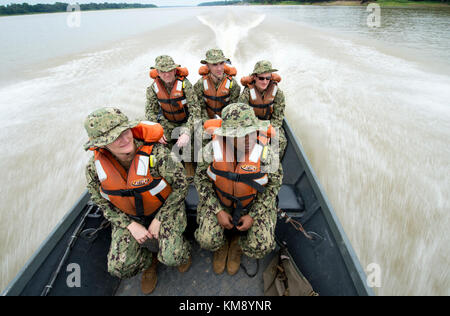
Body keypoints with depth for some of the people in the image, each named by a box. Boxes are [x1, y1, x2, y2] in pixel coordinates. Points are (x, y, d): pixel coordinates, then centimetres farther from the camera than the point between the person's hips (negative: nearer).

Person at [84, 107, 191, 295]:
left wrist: (159, 219, -15)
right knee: (118, 268, -9)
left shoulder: (156, 153, -29)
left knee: (172, 258, -19)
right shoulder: (94, 168, -18)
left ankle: (182, 251, 21)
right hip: (128, 216, 3)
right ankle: (149, 262, 26)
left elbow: (180, 186, -16)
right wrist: (131, 225, -11)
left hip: (165, 209, -3)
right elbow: (103, 204, -1)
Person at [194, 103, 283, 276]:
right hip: (218, 201, 1)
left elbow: (273, 185, -9)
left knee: (262, 247, -14)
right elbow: (201, 179, -7)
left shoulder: (265, 153, -25)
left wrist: (253, 216, -12)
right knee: (207, 241, -16)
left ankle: (238, 243, 22)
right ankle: (221, 243, 23)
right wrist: (218, 211, -12)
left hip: (255, 204, 0)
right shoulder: (213, 148, -22)